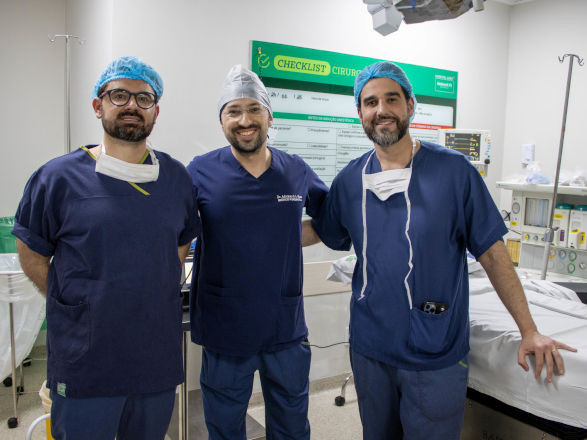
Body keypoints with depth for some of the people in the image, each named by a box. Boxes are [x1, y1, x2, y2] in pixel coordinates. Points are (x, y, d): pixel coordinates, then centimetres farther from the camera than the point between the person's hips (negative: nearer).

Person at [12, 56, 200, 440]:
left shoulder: (177, 177, 3)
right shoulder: (58, 178, -6)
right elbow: (32, 255, 3)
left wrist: (153, 300, 9)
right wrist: (77, 307, -1)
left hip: (159, 360, 3)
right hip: (83, 365, -2)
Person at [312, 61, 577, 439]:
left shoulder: (454, 170, -9)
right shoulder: (348, 181, 0)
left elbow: (492, 252, -5)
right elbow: (325, 235, 15)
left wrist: (529, 331, -4)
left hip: (436, 354, -3)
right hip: (370, 348, 3)